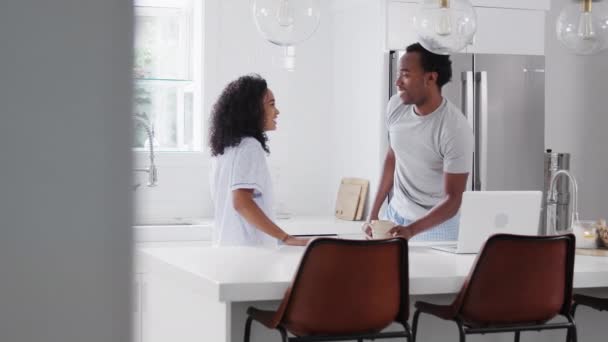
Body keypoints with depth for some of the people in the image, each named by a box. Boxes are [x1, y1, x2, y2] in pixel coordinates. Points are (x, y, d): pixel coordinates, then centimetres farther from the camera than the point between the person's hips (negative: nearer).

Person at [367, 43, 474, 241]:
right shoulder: (395, 106, -8)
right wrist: (374, 211, 9)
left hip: (436, 225, -5)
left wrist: (412, 230, -36)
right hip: (395, 215, 5)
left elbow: (453, 200, -23)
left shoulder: (455, 129, -24)